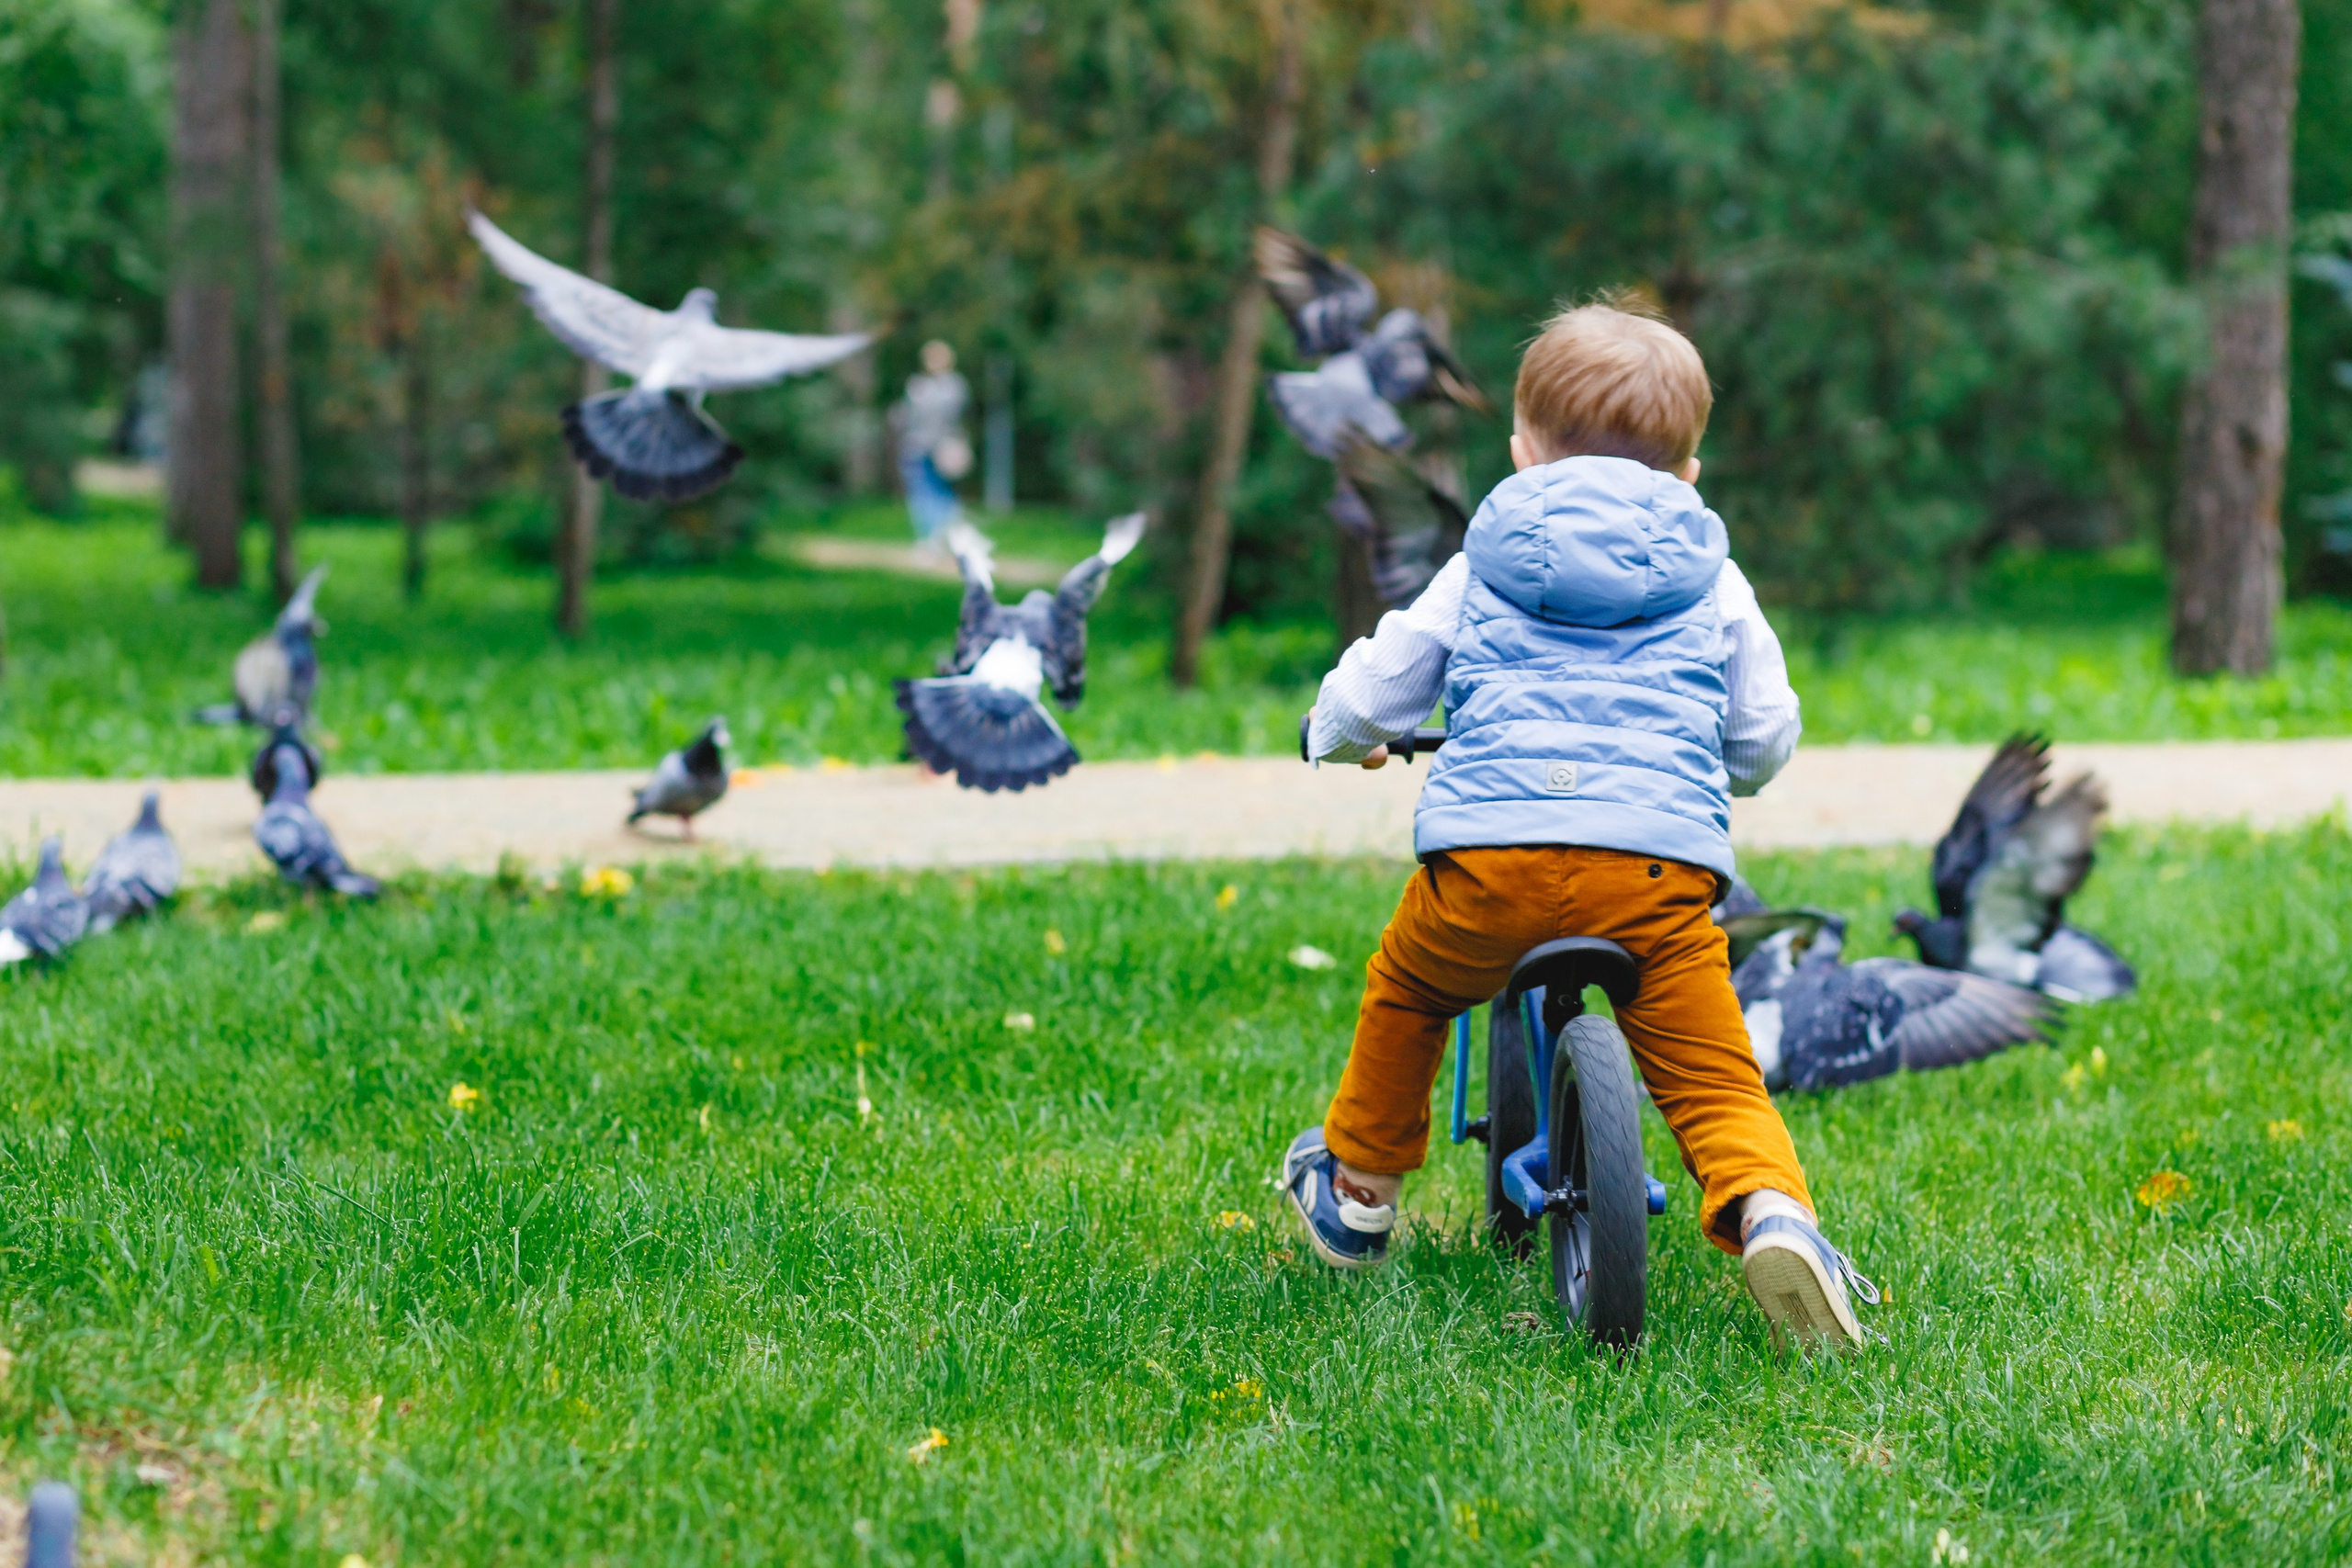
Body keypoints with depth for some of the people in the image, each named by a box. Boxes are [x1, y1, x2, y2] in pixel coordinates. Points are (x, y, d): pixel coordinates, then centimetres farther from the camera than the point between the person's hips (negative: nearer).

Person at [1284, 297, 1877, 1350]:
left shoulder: (1479, 574, 18)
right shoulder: (1715, 588, 20)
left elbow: (1366, 696, 19)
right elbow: (1765, 738, 23)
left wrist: (1337, 739, 44)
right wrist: (1717, 777, 47)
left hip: (1489, 855, 0)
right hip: (1663, 863, 0)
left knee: (1404, 994, 29)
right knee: (1714, 1079, 2)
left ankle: (1359, 1192, 40)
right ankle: (1770, 1210, -27)